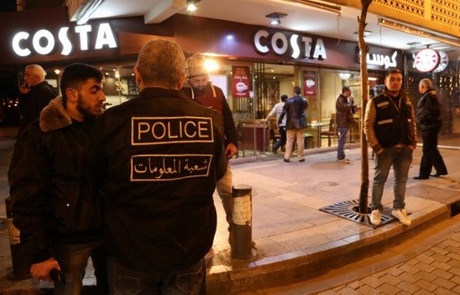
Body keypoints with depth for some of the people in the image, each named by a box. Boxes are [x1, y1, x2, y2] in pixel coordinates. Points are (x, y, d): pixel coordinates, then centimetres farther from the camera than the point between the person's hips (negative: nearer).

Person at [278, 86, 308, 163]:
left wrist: (279, 121, 2)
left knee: (289, 140, 4)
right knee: (300, 140, 4)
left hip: (291, 123, -1)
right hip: (300, 123, 1)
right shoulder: (304, 100, 1)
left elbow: (283, 112, -7)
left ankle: (287, 157, 3)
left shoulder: (289, 101, -6)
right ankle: (300, 157, 7)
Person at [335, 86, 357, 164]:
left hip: (345, 123, 10)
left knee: (342, 140, 13)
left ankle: (341, 156, 19)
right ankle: (341, 157, -5)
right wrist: (351, 101, -10)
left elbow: (350, 110, 23)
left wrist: (354, 108, 3)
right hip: (342, 123, -10)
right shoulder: (340, 100, -13)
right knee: (342, 140, -8)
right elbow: (347, 107, -27)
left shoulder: (344, 99, 19)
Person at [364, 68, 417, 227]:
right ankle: (376, 209, 18)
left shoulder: (406, 101, 11)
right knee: (379, 179, 5)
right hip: (385, 149, -5)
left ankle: (398, 208, 28)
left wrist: (413, 142, 5)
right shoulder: (376, 101, -7)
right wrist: (376, 146, -14)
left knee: (401, 179, 13)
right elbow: (368, 125, -9)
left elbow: (412, 122, 16)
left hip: (405, 148, 5)